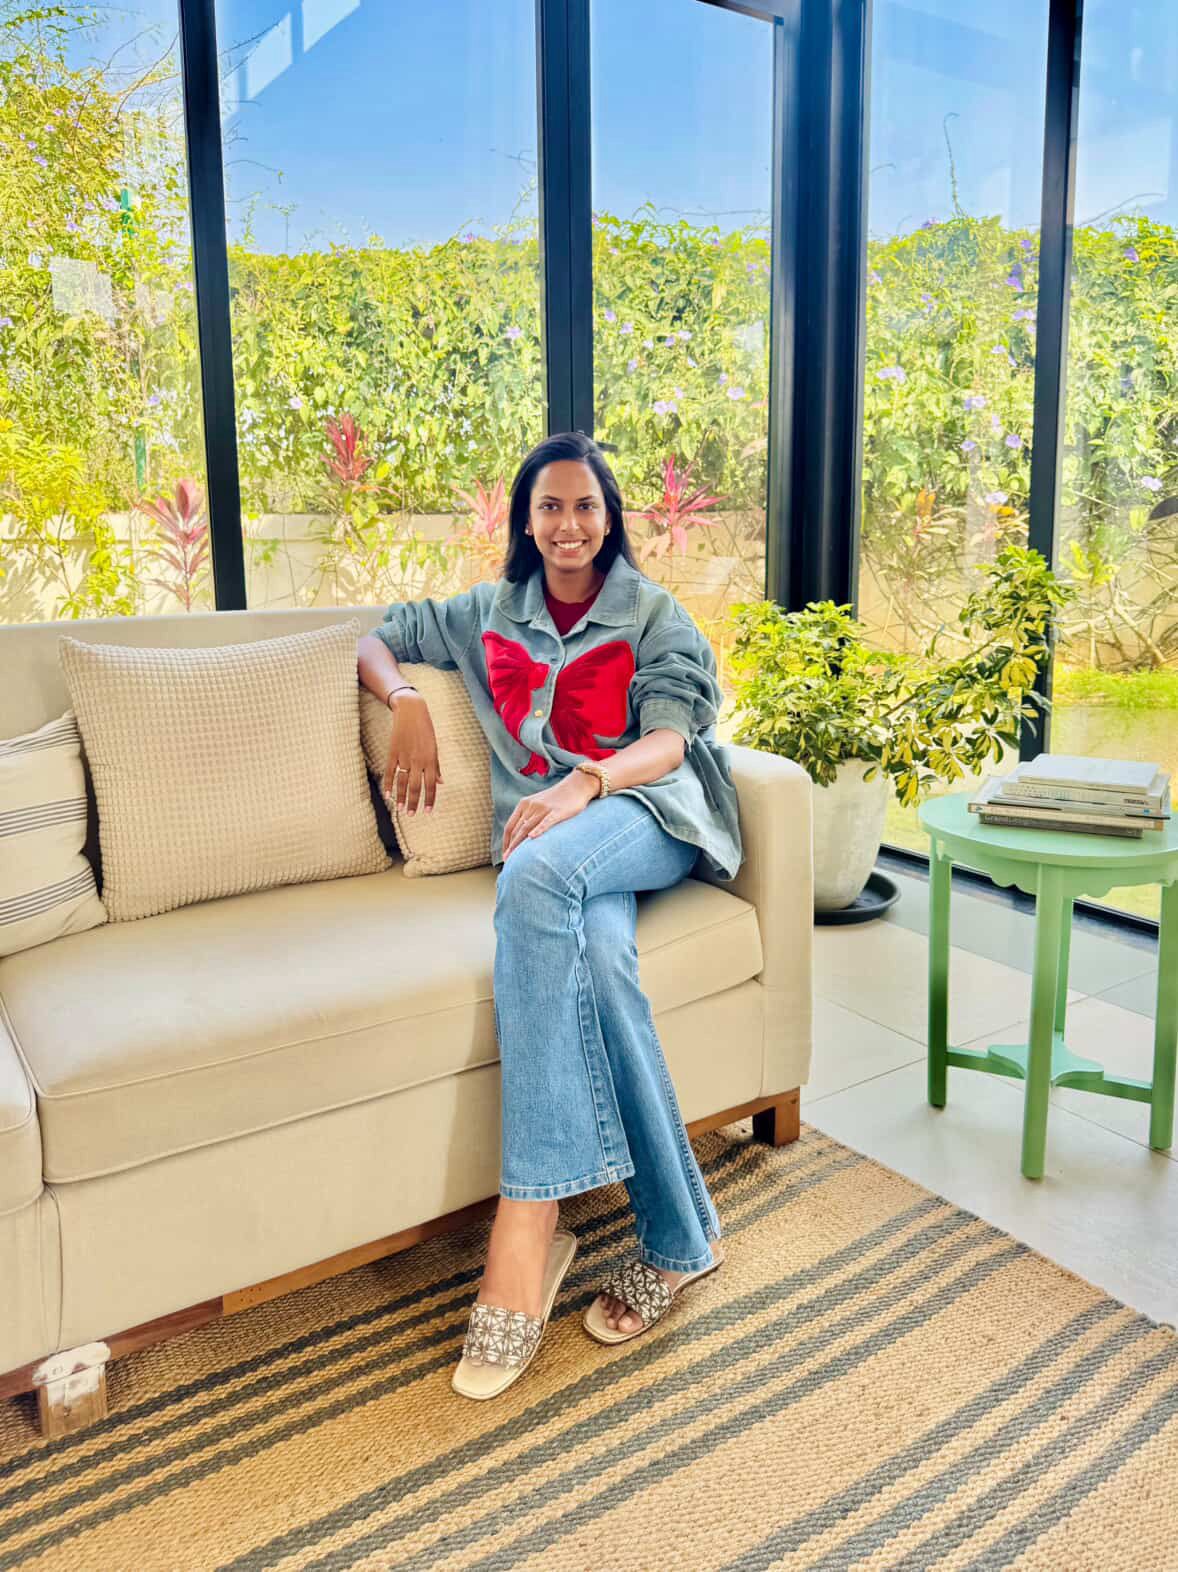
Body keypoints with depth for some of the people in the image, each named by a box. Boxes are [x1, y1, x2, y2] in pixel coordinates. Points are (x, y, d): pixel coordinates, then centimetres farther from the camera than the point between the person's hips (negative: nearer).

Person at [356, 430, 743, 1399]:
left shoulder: (654, 615, 13)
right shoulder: (491, 616, 23)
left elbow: (668, 737, -3)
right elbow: (377, 639, 30)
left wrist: (582, 783, -25)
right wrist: (409, 704, 5)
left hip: (647, 814, -2)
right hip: (549, 835, 2)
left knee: (537, 871, -38)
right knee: (598, 952, -36)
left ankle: (527, 1230, -39)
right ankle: (679, 1236, -27)